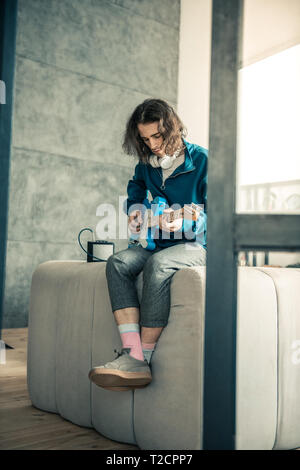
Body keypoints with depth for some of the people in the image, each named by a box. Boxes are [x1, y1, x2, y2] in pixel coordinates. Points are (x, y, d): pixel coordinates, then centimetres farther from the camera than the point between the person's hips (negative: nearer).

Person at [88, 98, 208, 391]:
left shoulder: (201, 159, -5)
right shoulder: (146, 163, 12)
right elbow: (135, 194, 30)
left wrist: (184, 224, -26)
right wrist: (135, 211, 7)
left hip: (196, 244, -5)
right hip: (157, 243, 6)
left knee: (158, 264, -37)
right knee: (118, 262, -24)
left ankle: (144, 357, -29)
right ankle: (133, 356, -35)